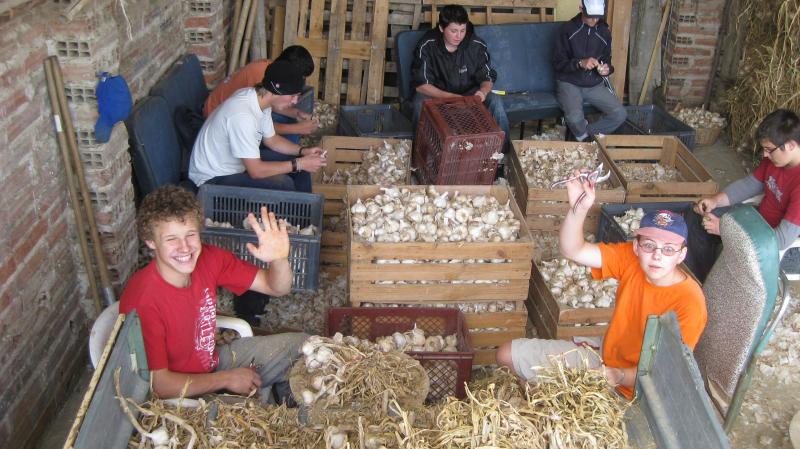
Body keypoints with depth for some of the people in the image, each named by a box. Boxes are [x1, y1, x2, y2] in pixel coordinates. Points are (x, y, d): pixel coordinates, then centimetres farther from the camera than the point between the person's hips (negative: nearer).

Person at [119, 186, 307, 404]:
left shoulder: (209, 259, -15)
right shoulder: (142, 302, -31)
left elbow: (277, 287, -9)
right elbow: (158, 383, -25)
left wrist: (278, 259, -31)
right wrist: (227, 379, -19)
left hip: (212, 360, 7)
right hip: (176, 393, -7)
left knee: (300, 344, 9)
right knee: (261, 397, -25)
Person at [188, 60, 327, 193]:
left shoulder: (260, 98, -6)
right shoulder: (242, 115, -32)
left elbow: (271, 139, 10)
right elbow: (256, 171, -30)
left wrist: (303, 151, -5)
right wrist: (299, 164, -23)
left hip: (235, 163, 9)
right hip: (214, 178, -9)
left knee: (300, 169, 3)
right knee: (284, 184, -23)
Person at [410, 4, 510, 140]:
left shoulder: (477, 46, -14)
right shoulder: (427, 46, -20)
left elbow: (488, 78, -4)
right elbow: (420, 84, -21)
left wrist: (483, 91, -30)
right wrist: (450, 97, -35)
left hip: (469, 93, 2)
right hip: (437, 94, -2)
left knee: (495, 102, -24)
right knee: (421, 102, -34)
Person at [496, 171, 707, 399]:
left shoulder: (689, 304, -25)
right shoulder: (630, 259, -11)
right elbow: (572, 251, -20)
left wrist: (618, 377, -38)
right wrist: (579, 208, -37)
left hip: (632, 392, -6)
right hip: (604, 360, 6)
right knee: (508, 354, 6)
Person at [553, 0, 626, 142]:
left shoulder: (604, 32, 6)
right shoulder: (567, 29, -6)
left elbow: (607, 59, 16)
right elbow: (558, 63, -9)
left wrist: (607, 69, -9)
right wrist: (580, 63, -26)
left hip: (595, 84, 4)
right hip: (569, 83, -4)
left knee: (620, 114, -16)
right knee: (575, 118, -32)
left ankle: (585, 134, 5)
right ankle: (585, 139, 4)